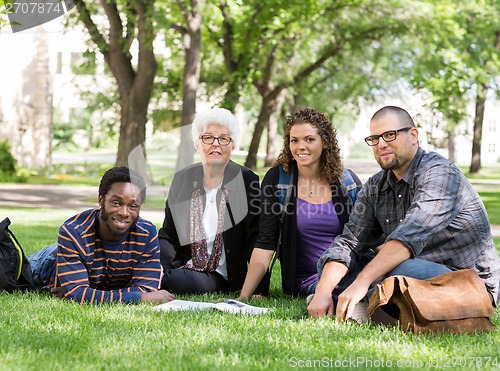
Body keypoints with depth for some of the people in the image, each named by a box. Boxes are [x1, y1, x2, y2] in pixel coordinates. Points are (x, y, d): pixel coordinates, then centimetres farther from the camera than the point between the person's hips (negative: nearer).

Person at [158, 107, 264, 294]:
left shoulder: (247, 181, -2)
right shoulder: (182, 179, 8)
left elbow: (255, 239, -4)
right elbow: (168, 236, 9)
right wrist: (160, 266, -11)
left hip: (221, 277, -3)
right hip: (184, 266, 3)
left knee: (173, 280, -32)